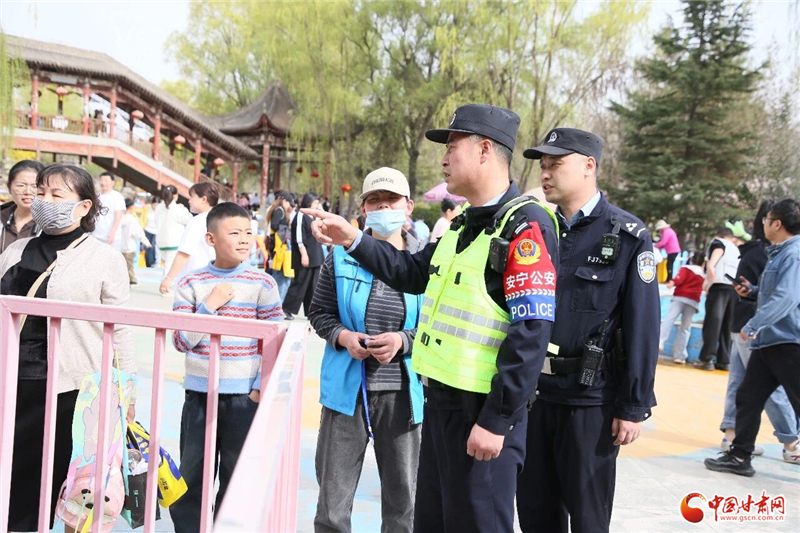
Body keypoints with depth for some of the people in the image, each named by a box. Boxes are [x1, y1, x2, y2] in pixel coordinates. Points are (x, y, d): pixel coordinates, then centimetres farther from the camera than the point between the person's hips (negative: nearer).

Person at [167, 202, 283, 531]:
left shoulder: (263, 285, -4)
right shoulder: (191, 284, -1)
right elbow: (181, 342, -4)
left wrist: (261, 386, -6)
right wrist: (209, 306, -14)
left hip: (245, 396, -1)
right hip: (199, 393, 2)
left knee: (236, 478, 10)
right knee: (191, 477, 12)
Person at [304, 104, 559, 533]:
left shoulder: (526, 224, -16)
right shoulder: (464, 224, 14)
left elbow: (531, 334, -22)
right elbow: (414, 273, 24)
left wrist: (496, 421, -22)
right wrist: (352, 239, 16)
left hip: (482, 411, -9)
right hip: (440, 401, 9)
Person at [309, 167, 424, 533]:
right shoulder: (342, 256, 2)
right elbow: (319, 312, 9)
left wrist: (404, 341, -16)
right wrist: (343, 336, -10)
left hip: (403, 393, -1)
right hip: (347, 389, 1)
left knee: (403, 502, 14)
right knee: (332, 502, 10)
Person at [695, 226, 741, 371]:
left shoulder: (718, 241, 14)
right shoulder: (736, 249, 32)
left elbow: (718, 250, -9)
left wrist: (710, 265, -27)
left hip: (720, 285, -6)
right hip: (736, 288, 6)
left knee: (713, 321, -11)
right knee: (728, 325, 8)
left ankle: (707, 359, -16)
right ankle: (724, 360, 6)